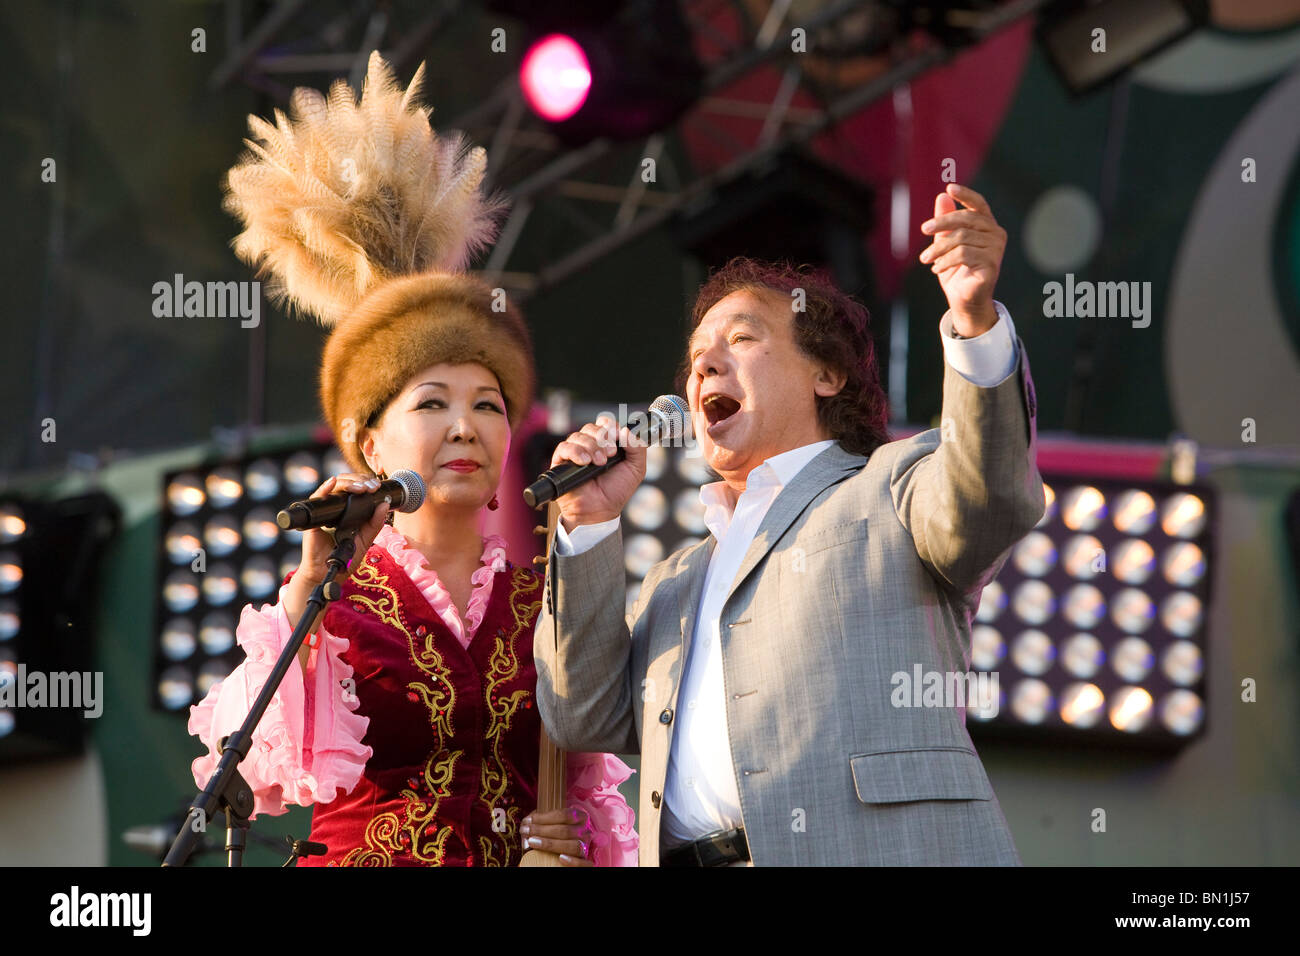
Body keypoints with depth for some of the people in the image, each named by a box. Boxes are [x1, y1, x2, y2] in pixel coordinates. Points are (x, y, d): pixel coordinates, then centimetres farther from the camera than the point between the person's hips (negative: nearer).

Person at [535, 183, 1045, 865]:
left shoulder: (898, 484, 13)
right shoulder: (678, 584, 30)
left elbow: (990, 499, -9)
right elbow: (588, 717, 20)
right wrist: (588, 528, 11)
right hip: (687, 859, 5)